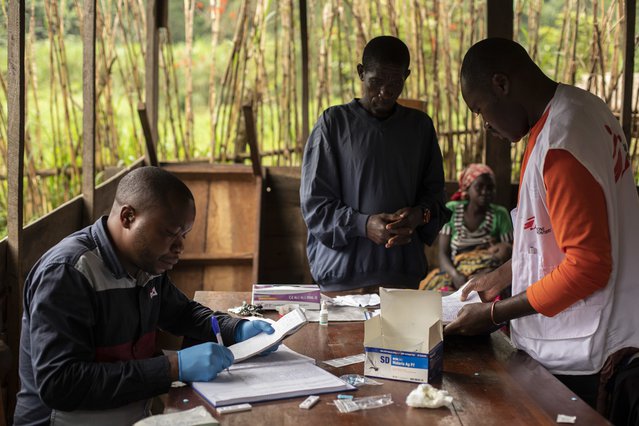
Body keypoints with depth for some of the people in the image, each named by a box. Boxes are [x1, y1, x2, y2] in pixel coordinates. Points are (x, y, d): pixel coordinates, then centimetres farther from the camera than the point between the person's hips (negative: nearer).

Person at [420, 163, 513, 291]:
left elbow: (510, 253, 7)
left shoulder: (500, 215, 7)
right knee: (443, 290, -32)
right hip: (455, 274, 0)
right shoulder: (451, 210, 7)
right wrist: (455, 275, -18)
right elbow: (443, 254, 2)